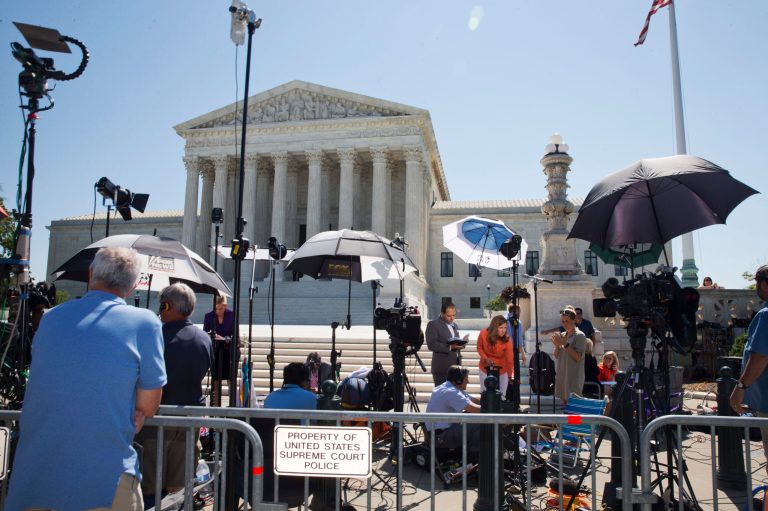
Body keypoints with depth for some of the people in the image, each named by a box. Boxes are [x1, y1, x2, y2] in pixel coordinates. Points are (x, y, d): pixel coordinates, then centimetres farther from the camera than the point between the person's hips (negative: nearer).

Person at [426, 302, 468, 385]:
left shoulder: (454, 326, 20)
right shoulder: (433, 324, -5)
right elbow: (431, 345, -14)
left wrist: (462, 342, 2)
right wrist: (450, 347, -23)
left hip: (455, 367, 7)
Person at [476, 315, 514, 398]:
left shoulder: (507, 340, -24)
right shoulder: (483, 334, -21)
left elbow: (510, 360, -24)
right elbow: (479, 348, -2)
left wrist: (510, 376, -32)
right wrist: (486, 358, -18)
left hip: (501, 370, -1)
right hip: (485, 368, 1)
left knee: (501, 395, 9)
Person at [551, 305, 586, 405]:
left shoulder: (579, 336, -7)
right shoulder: (562, 335, 12)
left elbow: (578, 357, -16)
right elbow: (557, 356, 14)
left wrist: (565, 344, -20)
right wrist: (557, 345, -5)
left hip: (574, 377, -7)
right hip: (562, 375, 7)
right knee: (564, 401, 10)